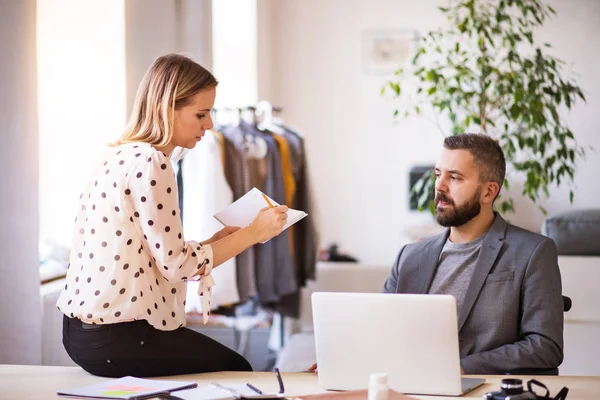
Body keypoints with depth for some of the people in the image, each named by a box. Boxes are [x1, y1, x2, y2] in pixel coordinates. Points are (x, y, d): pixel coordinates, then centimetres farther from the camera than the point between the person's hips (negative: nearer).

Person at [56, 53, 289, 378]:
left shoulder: (123, 155, 11)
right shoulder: (149, 162, -18)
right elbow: (175, 265, -16)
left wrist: (214, 242, 10)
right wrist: (252, 233, -8)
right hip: (114, 339, -9)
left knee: (232, 363, 22)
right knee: (237, 371, 10)